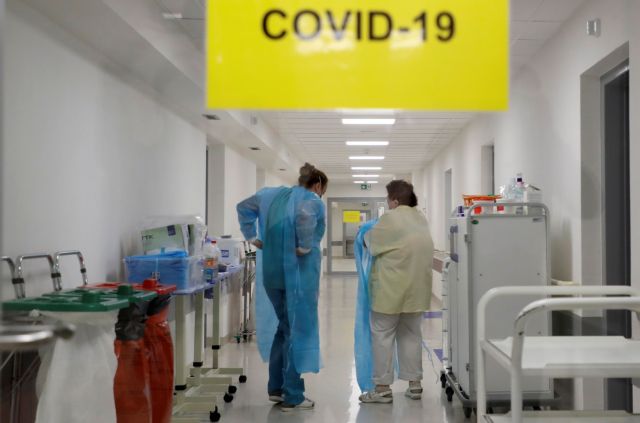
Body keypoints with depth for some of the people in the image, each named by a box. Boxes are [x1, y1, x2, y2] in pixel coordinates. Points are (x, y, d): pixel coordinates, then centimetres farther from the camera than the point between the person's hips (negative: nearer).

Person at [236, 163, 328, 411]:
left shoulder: (273, 194, 13)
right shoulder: (313, 201, -9)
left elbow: (244, 207, 22)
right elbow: (304, 216, -33)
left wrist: (252, 237, 17)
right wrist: (305, 247, -20)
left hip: (271, 272, 7)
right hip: (298, 274, -7)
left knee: (283, 327, 21)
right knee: (297, 331, 3)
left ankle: (276, 388, 27)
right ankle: (293, 397, 9)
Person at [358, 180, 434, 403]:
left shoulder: (390, 218, -14)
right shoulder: (420, 218, 10)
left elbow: (370, 242, -3)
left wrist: (366, 234, 19)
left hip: (392, 288, -7)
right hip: (416, 287, 7)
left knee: (382, 335, 1)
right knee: (411, 334, 14)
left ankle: (382, 388, 3)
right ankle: (414, 384, 17)